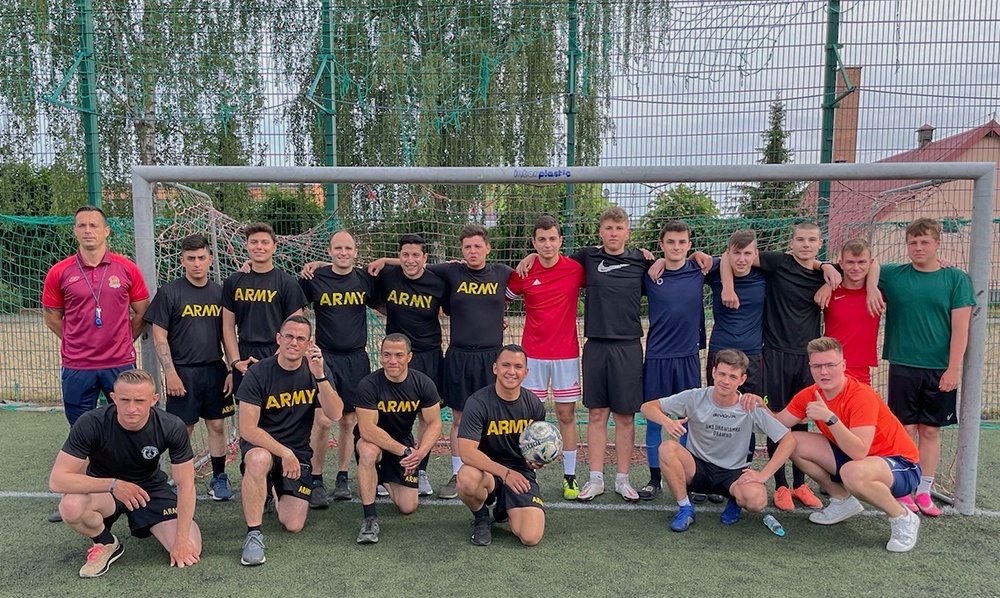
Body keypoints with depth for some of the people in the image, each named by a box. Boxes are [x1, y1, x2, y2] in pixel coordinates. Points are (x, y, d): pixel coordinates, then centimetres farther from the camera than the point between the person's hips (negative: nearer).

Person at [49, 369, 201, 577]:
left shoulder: (172, 427, -24)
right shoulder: (91, 424, -27)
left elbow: (185, 485, -16)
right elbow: (57, 480, -27)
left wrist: (182, 539, -20)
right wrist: (114, 485, -38)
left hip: (151, 489, 1)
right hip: (103, 489, -1)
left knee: (189, 551, -16)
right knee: (71, 506, -36)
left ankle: (149, 525, 18)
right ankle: (107, 543, -2)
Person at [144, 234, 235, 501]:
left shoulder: (219, 293, 7)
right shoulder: (169, 292, -4)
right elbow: (159, 336, -5)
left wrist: (232, 369, 4)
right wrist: (170, 372, -12)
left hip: (215, 370, 3)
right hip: (183, 371, -3)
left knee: (217, 425, 9)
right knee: (183, 429, 5)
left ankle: (219, 478, 21)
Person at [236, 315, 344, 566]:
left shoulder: (317, 369, -4)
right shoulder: (259, 373, -12)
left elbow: (335, 414, -16)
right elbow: (247, 429, -15)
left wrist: (319, 375, -27)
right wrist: (284, 453, -22)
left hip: (298, 451, 3)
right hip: (260, 444, -3)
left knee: (293, 525, -6)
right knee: (259, 459, -39)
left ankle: (276, 491, 28)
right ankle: (254, 534, -23)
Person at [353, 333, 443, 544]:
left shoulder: (423, 384, -15)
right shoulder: (369, 385, -25)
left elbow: (434, 424, -10)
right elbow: (367, 430, -29)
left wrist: (420, 452, -28)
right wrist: (405, 451, -31)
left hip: (404, 441, 3)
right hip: (372, 440, -3)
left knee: (408, 507, -1)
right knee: (368, 451, -40)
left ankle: (384, 478, 32)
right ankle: (370, 517, -23)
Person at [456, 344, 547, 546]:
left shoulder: (534, 405, -2)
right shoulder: (478, 402, -15)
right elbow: (467, 452, -23)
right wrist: (505, 472, -30)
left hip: (521, 472, 3)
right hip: (487, 470, -2)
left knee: (531, 537, -17)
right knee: (467, 478, -39)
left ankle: (504, 509, 21)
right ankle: (481, 517, -1)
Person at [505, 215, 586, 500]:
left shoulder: (576, 269, -3)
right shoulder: (524, 273, -1)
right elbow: (501, 298, 13)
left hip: (566, 354, 0)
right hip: (533, 355, 0)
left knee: (567, 415, 6)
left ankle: (570, 476, 16)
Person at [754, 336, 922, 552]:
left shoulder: (862, 397, -27)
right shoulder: (810, 395, -6)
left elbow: (858, 452, -37)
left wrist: (829, 418, -44)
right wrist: (760, 407, -21)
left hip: (901, 465, -7)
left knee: (852, 472, -40)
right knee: (794, 443, -6)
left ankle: (904, 520, -8)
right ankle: (843, 500, 13)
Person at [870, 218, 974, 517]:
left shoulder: (956, 279, 0)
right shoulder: (893, 275, 1)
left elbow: (960, 327, -3)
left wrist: (954, 368, -9)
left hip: (940, 370, 0)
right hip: (903, 366, 0)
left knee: (931, 431, 9)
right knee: (905, 429, 5)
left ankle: (924, 492, 20)